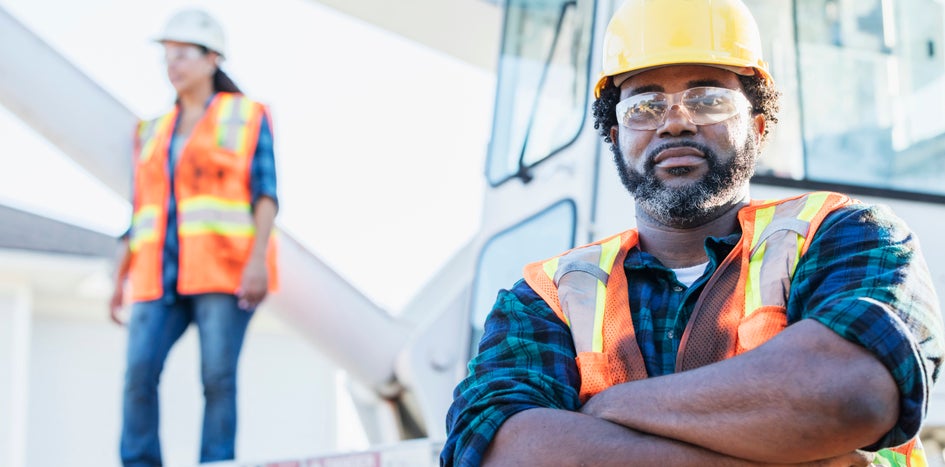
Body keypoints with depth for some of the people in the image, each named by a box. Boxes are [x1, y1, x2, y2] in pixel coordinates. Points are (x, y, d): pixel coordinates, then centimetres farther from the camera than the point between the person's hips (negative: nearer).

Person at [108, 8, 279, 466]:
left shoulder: (247, 117, 7)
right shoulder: (155, 132, 21)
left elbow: (266, 194, -2)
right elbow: (143, 210, 20)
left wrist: (258, 259, -17)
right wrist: (120, 281, 12)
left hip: (224, 270, -4)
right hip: (165, 277, 4)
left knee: (217, 377, -11)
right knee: (139, 372, -12)